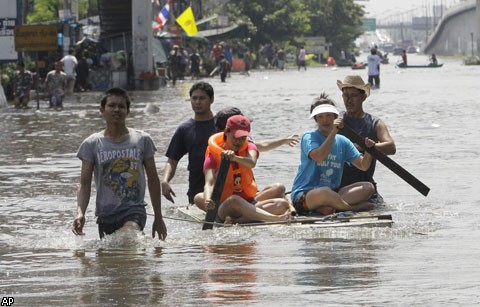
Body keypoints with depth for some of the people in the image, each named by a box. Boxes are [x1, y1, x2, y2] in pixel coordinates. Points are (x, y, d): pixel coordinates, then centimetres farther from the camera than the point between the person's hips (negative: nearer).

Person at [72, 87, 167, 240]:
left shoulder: (142, 140, 5)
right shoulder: (91, 144, 3)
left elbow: (153, 180, 11)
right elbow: (84, 184, 0)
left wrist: (158, 218, 12)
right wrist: (80, 213, -18)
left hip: (134, 211, -2)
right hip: (106, 213, 2)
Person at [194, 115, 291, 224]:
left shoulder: (249, 147, 8)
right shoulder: (214, 155, -1)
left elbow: (251, 163, -18)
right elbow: (209, 183, -19)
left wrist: (235, 158, -42)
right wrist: (208, 200, -43)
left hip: (248, 204, 4)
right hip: (225, 207, -4)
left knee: (282, 204, -20)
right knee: (233, 200, -38)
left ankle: (237, 220, -37)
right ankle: (276, 218, -50)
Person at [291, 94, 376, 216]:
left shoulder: (343, 142, 13)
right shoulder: (309, 137, -5)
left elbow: (363, 166, 5)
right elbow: (319, 157, -26)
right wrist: (333, 132, -24)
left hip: (333, 191, 7)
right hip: (303, 195, -7)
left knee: (368, 187, -11)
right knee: (324, 192, -41)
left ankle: (324, 207, -27)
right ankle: (355, 208, -14)